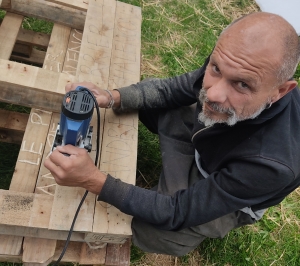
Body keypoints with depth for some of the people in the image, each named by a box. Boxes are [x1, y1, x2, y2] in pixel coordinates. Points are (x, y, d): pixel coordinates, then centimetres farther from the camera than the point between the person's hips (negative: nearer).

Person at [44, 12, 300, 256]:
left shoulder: (271, 162, -44)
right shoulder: (234, 65, -29)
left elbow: (177, 212, -34)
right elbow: (173, 89, -12)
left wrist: (94, 180, -41)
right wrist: (113, 97, -29)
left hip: (228, 197, -4)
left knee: (144, 231, -18)